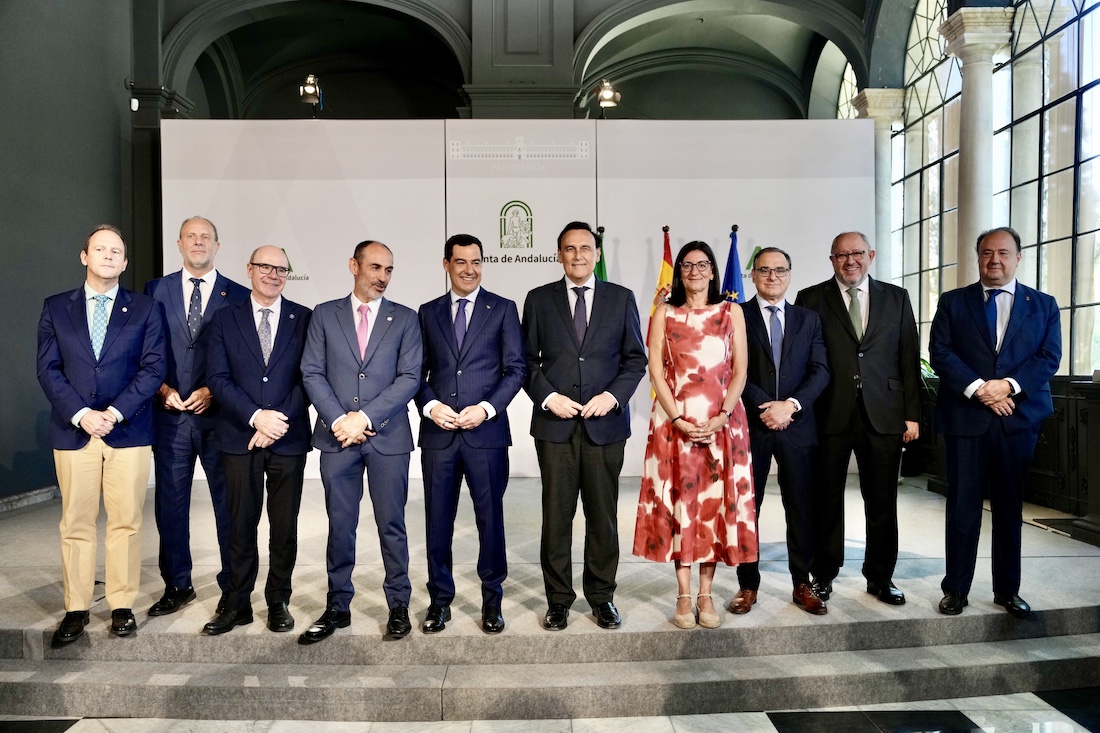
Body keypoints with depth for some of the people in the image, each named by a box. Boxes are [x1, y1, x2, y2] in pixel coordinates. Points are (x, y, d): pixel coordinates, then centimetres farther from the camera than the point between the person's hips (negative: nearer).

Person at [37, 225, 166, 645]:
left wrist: (115, 412, -13)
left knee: (126, 521, 4)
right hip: (73, 431, 1)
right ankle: (76, 609, 18)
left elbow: (153, 368, -2)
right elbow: (48, 369, 3)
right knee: (75, 524, 7)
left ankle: (122, 605, 15)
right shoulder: (56, 308, 10)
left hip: (129, 431, -1)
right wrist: (81, 414, -11)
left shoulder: (145, 309, 6)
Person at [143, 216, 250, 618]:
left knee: (229, 503, 4)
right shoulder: (156, 290, 9)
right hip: (170, 414, 2)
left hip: (219, 414, -2)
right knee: (170, 503, 9)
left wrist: (212, 392, -10)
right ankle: (177, 586, 24)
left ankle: (233, 587, 16)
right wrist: (164, 389, -6)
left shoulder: (238, 296, 3)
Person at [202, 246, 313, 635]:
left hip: (289, 438, 0)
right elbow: (218, 378, -2)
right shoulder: (225, 318, 6)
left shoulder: (304, 319, 4)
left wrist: (280, 422, -12)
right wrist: (256, 417, -14)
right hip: (240, 438, 0)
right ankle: (237, 604, 21)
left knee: (285, 526, 7)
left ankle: (278, 601, 22)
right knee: (241, 525, 8)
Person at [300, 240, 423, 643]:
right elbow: (312, 373, 2)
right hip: (336, 436, 1)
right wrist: (339, 419, -10)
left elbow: (410, 377, -3)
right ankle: (337, 607, 23)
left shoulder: (405, 319, 6)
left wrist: (365, 416, -11)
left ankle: (398, 605, 20)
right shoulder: (324, 314, 8)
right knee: (340, 526, 9)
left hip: (388, 436, -1)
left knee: (392, 524, 6)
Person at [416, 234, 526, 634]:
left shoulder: (503, 309, 5)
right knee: (438, 520, 8)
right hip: (438, 433, 2)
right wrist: (430, 405, -9)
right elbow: (418, 371, 10)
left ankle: (492, 600, 22)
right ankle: (440, 600, 24)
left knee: (491, 518, 6)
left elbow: (515, 369, 0)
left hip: (487, 432, -2)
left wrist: (487, 408, -13)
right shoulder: (428, 312, 12)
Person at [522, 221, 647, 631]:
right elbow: (527, 360, 7)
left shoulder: (621, 298, 7)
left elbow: (635, 358, 7)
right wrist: (547, 396, -8)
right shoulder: (539, 300, 7)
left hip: (606, 423, 0)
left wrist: (612, 396, -8)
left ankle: (602, 597, 23)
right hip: (555, 423, 0)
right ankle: (559, 600, 19)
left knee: (603, 515, 8)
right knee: (556, 515, 5)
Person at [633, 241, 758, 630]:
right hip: (675, 420, 0)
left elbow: (740, 369, 2)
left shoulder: (731, 312, 9)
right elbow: (656, 371, 0)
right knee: (678, 500, 1)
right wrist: (678, 419, -11)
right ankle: (684, 594, 11)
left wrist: (722, 416, -12)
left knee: (716, 501, 2)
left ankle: (706, 593, 14)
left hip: (722, 421, 1)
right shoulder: (664, 313, 8)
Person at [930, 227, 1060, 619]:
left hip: (1019, 417, 2)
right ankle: (956, 589, 12)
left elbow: (1049, 356, 0)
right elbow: (940, 353, -3)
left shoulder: (1043, 305, 11)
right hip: (965, 416, -1)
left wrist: (1009, 385, -15)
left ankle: (1008, 590, 23)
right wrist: (978, 389, -15)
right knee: (962, 506, 2)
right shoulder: (953, 302, 7)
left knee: (1010, 506, 10)